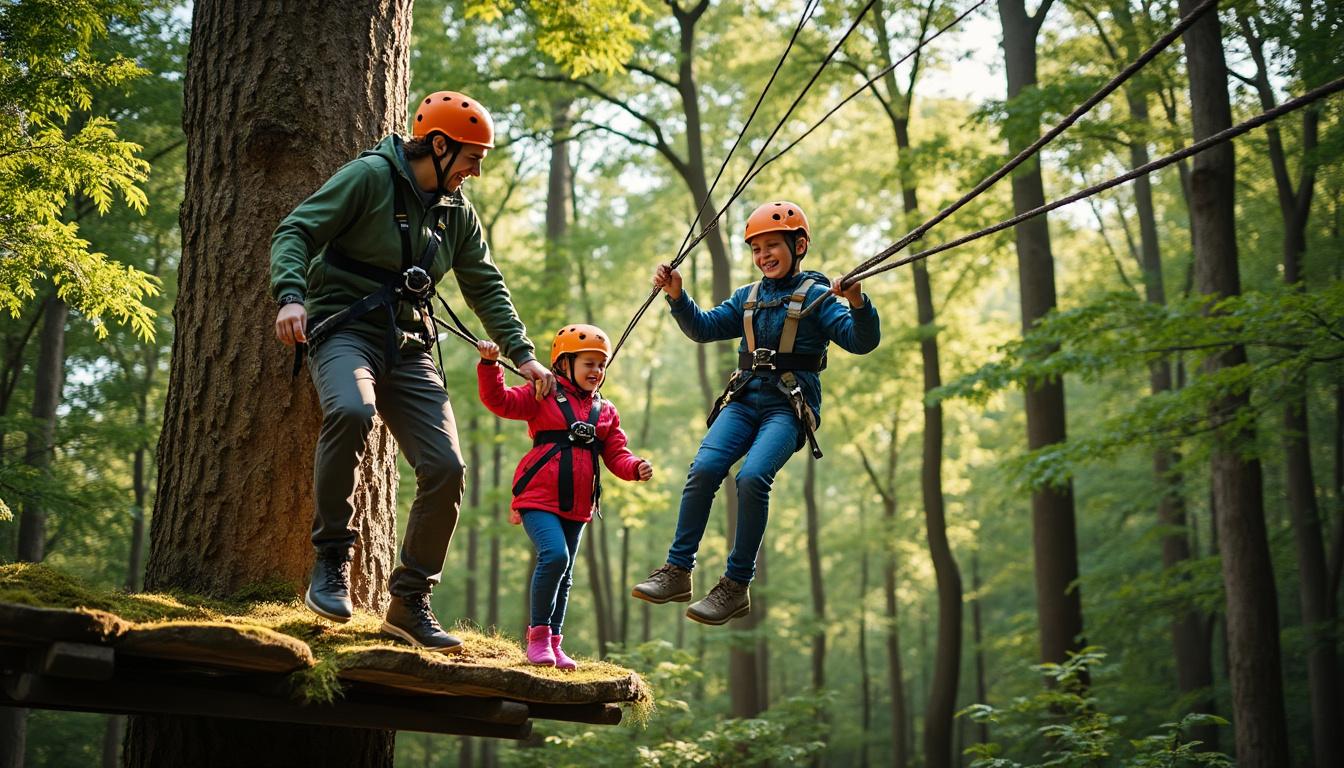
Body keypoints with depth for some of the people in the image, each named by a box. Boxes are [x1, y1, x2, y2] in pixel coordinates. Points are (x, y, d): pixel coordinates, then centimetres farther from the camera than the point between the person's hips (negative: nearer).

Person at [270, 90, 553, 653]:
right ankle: (330, 563, -23)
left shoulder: (457, 213, 15)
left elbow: (486, 287, 18)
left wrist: (522, 353, 7)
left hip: (408, 347, 6)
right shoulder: (370, 176, -5)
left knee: (445, 469, -8)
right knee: (350, 411, -39)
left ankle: (409, 604, 7)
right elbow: (295, 232, -11)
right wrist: (291, 297, -29)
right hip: (343, 328, -6)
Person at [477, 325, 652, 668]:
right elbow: (499, 400, -7)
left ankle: (552, 642, 23)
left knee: (564, 575, 11)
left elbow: (615, 455, 13)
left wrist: (635, 467, -7)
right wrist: (490, 366, -20)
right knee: (555, 554, -24)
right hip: (539, 498, -6)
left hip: (576, 507, 6)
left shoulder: (606, 413, 15)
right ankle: (538, 633, -8)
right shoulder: (543, 396, 1)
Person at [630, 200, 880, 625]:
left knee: (752, 476, -27)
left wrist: (858, 304, -29)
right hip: (744, 399, 5)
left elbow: (862, 341, -9)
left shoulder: (816, 294, 3)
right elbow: (704, 328, 16)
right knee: (704, 468, -20)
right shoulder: (747, 297, 20)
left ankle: (737, 585, -19)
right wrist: (677, 296, -1)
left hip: (790, 406, -4)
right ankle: (677, 571, -14)